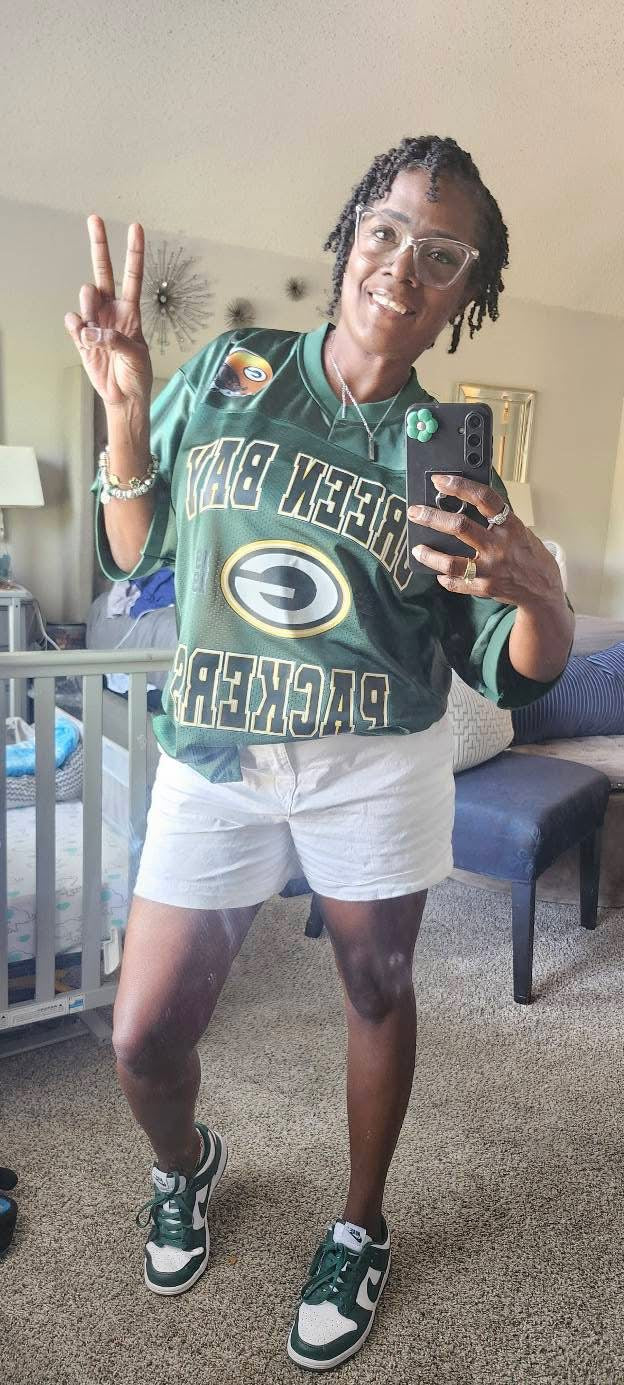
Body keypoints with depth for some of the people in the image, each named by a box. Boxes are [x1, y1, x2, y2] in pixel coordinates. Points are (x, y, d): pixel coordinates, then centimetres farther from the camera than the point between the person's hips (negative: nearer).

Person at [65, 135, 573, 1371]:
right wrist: (125, 410, -8)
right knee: (142, 1035, 5)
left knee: (377, 994, 15)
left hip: (376, 767, 0)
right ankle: (186, 1162, 44)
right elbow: (132, 553, 6)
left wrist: (543, 602, -24)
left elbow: (508, 674, -1)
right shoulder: (226, 373, 1)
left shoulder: (450, 458, -1)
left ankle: (361, 1227, 45)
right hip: (211, 756, 1)